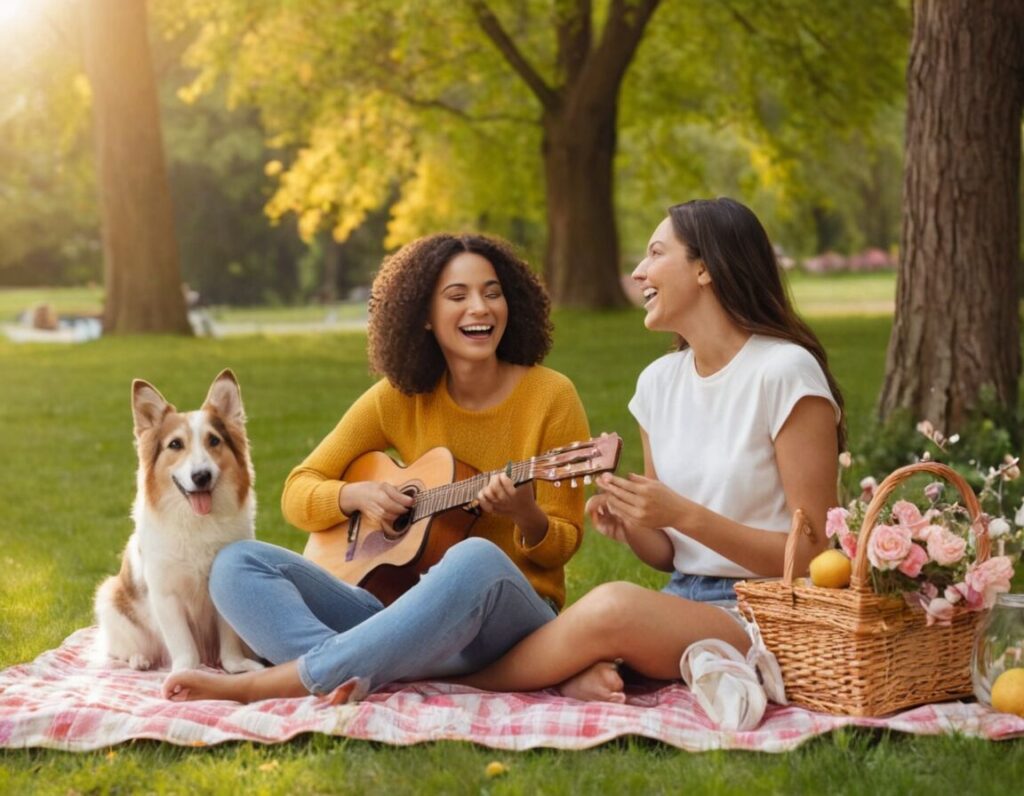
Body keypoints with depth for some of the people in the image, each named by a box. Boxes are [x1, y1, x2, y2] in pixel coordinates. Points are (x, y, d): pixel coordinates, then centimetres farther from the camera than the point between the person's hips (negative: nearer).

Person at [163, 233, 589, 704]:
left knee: (477, 560, -39)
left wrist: (526, 517, -23)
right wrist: (355, 495, -12)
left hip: (512, 616, -3)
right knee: (237, 564, -13)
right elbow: (298, 493, 9)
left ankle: (262, 684, -36)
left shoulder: (550, 396, -3)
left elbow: (562, 545, 0)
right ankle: (354, 672, -42)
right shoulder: (400, 398, 5)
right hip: (404, 605, 4)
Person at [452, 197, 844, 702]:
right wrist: (627, 525, -7)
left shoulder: (784, 372, -10)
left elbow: (814, 551, -12)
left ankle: (462, 680, -12)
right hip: (681, 600, 5)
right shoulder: (659, 381, 11)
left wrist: (684, 514, -19)